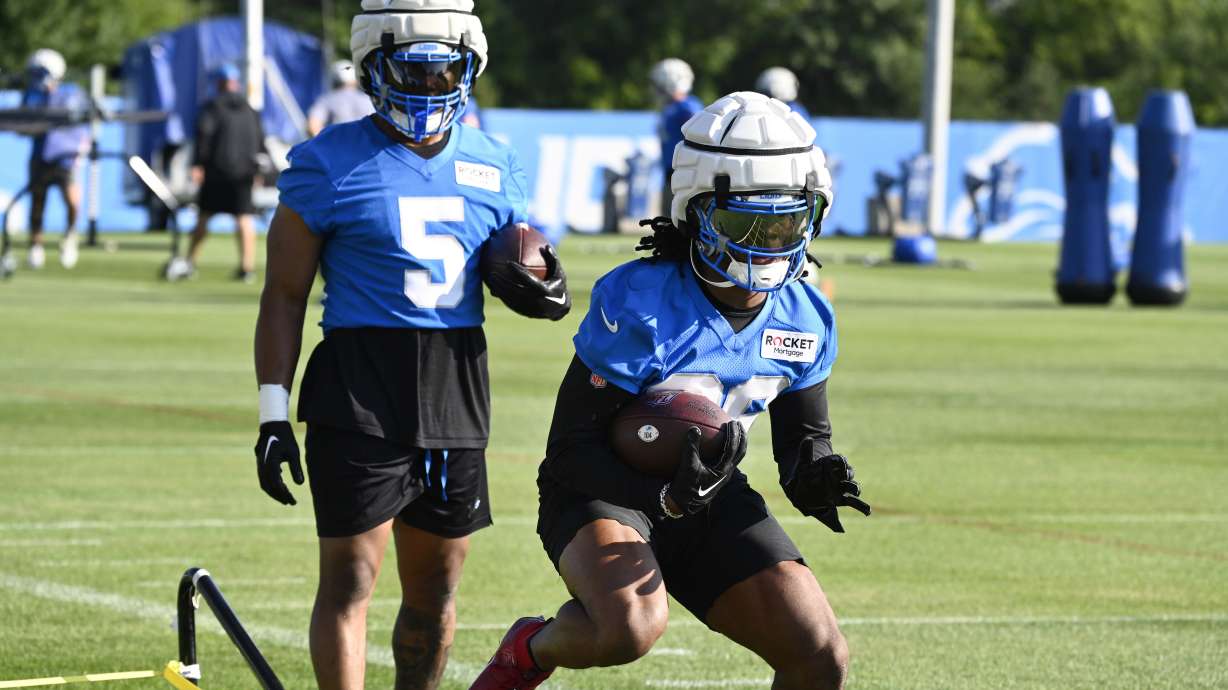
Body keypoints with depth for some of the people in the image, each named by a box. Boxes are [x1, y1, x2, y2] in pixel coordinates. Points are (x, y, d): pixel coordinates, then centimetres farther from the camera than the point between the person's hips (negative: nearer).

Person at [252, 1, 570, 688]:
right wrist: (274, 414, -7)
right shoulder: (331, 164, -4)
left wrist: (539, 286, -4)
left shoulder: (492, 165, 11)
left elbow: (517, 267, 22)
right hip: (360, 395, -5)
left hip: (457, 395, 5)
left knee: (436, 587, 12)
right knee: (352, 575, -8)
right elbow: (285, 295, -2)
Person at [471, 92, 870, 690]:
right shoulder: (637, 303, -25)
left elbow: (803, 435, 9)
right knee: (632, 627, -36)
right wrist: (665, 496, -38)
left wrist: (817, 477, -16)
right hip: (604, 489, -6)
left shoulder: (804, 317, -6)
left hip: (711, 495, 6)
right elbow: (571, 450, -22)